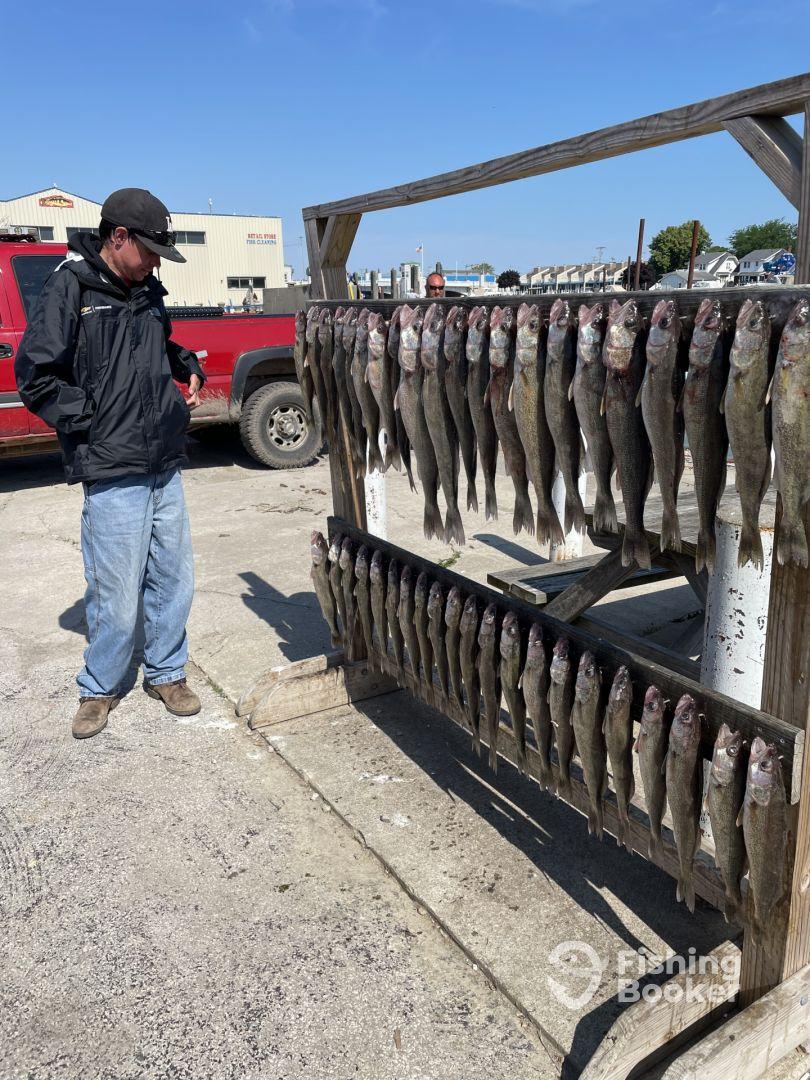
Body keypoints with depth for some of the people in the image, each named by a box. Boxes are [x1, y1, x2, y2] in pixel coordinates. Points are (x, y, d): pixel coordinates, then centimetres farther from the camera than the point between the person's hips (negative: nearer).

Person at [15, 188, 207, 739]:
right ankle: (99, 688, 23)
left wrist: (186, 363, 13)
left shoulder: (147, 292, 14)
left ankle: (167, 673, 31)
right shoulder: (71, 287, -5)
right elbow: (36, 375, -8)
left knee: (174, 582, 12)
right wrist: (96, 422, -11)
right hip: (113, 473, -6)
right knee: (118, 600, -1)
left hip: (166, 467, 6)